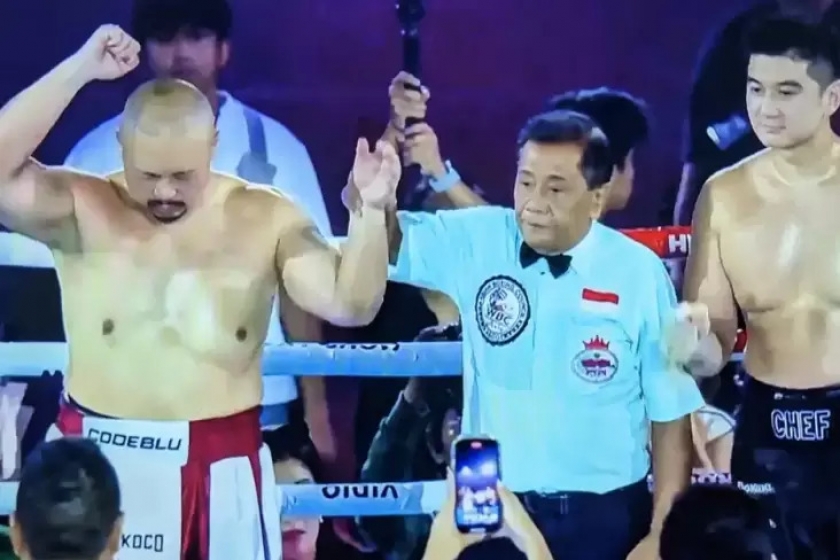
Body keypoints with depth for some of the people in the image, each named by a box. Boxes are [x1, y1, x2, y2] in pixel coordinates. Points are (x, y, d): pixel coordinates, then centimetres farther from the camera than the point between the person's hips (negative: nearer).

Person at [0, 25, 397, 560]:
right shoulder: (82, 208, -4)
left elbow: (349, 305, -5)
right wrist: (80, 69, -23)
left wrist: (369, 212, -23)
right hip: (100, 460, -1)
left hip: (222, 466, 1)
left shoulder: (264, 218, 0)